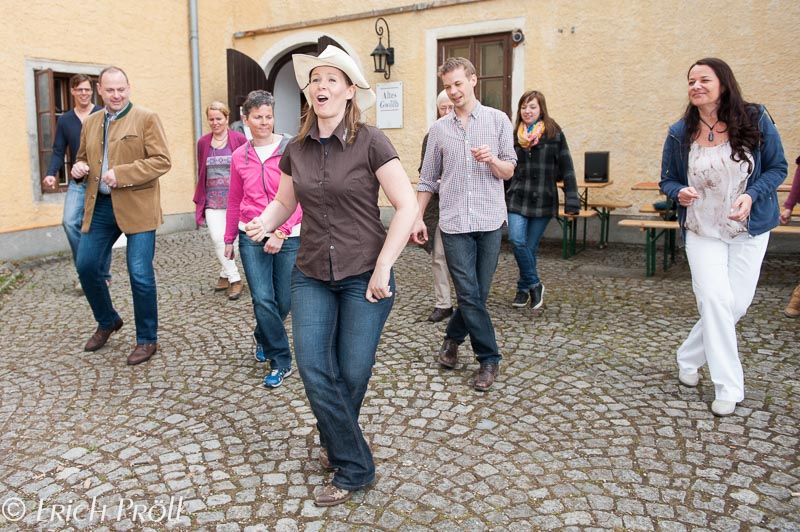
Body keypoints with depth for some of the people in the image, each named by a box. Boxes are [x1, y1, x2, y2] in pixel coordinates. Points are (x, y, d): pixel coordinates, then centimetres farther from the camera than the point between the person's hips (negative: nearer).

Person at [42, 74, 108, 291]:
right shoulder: (64, 120, 9)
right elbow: (58, 151, 9)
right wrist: (51, 174, -8)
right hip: (78, 182, 3)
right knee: (69, 222, -15)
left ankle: (103, 275, 16)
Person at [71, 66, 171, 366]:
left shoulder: (146, 119, -3)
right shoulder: (90, 123, 15)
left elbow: (162, 160, -11)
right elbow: (83, 159, 25)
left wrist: (121, 174, -20)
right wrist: (78, 169, 1)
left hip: (137, 206, -6)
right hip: (100, 206, 6)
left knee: (140, 275, -4)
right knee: (86, 266, 7)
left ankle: (147, 340, 12)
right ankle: (107, 322, 32)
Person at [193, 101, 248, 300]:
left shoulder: (239, 140, -2)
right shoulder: (203, 143, 9)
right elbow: (201, 172, 15)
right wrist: (199, 199, 15)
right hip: (213, 199, 3)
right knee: (217, 238, -9)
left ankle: (227, 275, 21)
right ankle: (234, 279, 2)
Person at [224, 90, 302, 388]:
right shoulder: (239, 157, 7)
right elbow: (235, 201, 16)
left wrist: (281, 232, -18)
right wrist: (229, 239, 20)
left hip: (288, 237, -2)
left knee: (284, 302, 6)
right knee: (263, 300, -7)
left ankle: (263, 337, 39)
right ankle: (281, 363, 8)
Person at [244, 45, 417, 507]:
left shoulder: (370, 142, -10)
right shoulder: (297, 150, 5)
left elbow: (407, 206, -13)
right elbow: (285, 201, 19)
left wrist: (382, 269, -15)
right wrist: (264, 223, -4)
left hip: (364, 277, -4)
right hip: (312, 275, 4)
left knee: (352, 374, 3)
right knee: (313, 368, -4)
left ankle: (336, 443, 32)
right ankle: (355, 466, 13)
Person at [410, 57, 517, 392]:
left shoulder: (498, 120, 6)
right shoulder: (439, 129, 10)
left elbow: (509, 172, 6)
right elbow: (428, 178, 14)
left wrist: (493, 160, -16)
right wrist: (417, 218, 9)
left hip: (489, 221, 0)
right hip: (453, 223, 0)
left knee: (477, 295, 7)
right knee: (469, 295, -4)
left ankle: (453, 338, 31)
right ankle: (489, 358, 10)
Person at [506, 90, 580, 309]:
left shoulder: (554, 134, 0)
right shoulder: (514, 135, 8)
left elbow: (566, 169, -3)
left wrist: (571, 202, -10)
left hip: (543, 200, -2)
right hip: (517, 199, 2)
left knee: (531, 246, 4)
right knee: (516, 240, -15)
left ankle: (523, 289, 22)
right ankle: (534, 284, 3)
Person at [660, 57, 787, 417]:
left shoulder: (755, 120, -6)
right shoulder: (680, 133, -5)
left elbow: (777, 167, 0)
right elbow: (668, 180, 4)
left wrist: (752, 195, -19)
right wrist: (679, 193, -19)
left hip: (750, 230, 1)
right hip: (702, 231, -1)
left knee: (737, 305, 3)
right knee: (716, 301, -12)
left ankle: (688, 359, 27)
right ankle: (728, 389, 0)